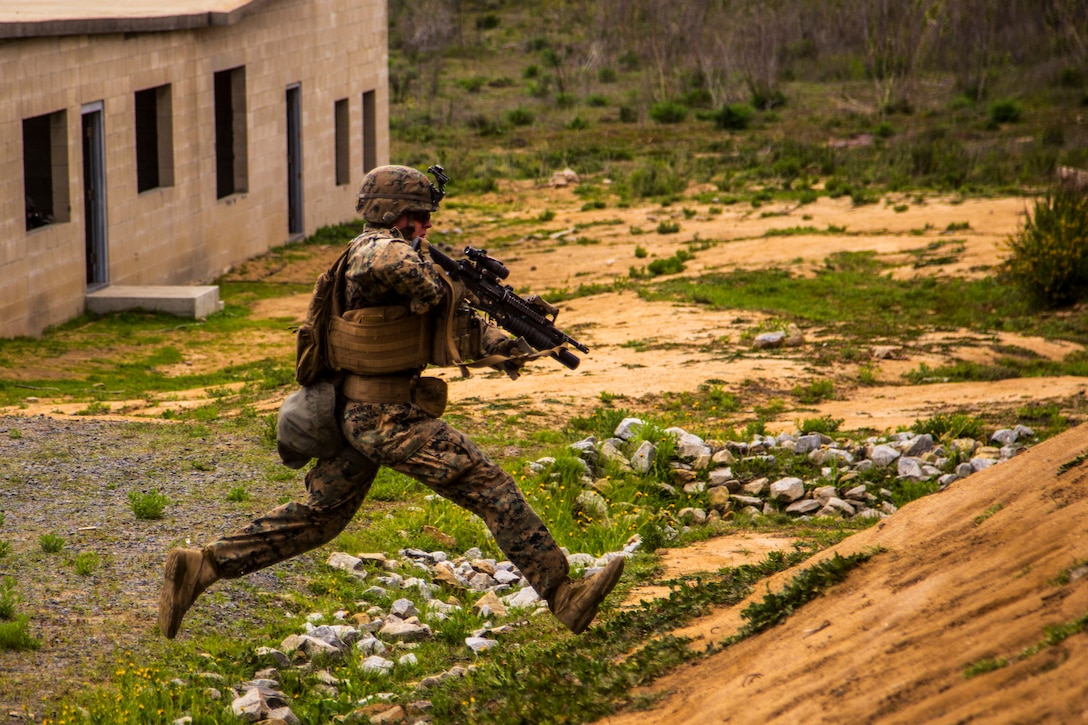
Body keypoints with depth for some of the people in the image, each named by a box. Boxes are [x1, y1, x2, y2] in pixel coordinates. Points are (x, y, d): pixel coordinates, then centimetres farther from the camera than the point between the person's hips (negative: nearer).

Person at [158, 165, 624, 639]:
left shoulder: (406, 253, 17)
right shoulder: (376, 248, -14)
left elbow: (455, 322, 20)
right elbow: (388, 264, -41)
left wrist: (496, 342, 5)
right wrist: (428, 289, -21)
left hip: (357, 415, 10)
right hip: (387, 419, -10)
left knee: (318, 516, 17)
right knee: (491, 489, -8)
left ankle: (200, 567, 16)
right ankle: (563, 597, -6)